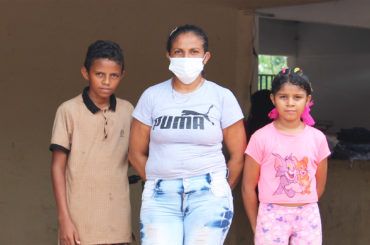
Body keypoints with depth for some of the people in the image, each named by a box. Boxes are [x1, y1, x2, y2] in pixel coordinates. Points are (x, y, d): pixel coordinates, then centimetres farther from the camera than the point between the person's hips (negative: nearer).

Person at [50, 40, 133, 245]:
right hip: (80, 221, -4)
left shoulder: (127, 111, 6)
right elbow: (58, 166, -4)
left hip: (117, 222, 4)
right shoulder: (69, 111, -5)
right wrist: (63, 218, -9)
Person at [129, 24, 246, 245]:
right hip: (161, 196, 1)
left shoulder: (222, 97, 3)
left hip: (207, 194, -1)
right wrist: (161, 182, 13)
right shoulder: (152, 96, 5)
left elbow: (238, 154, 8)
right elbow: (137, 153, 11)